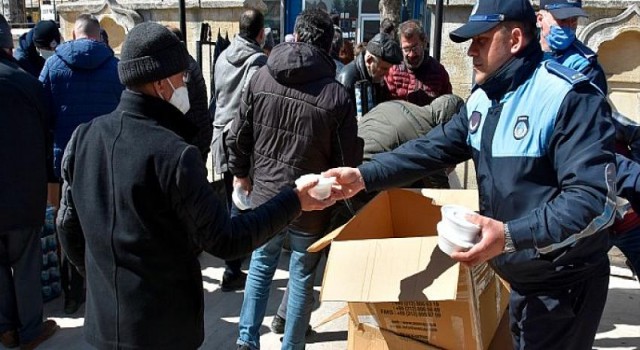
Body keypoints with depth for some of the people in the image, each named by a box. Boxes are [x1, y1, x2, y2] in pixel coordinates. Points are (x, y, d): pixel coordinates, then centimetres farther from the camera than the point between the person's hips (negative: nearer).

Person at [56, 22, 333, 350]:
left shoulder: (83, 138, -4)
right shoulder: (174, 154, -23)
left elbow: (69, 225, 6)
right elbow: (224, 240, -18)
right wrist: (294, 201, -12)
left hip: (103, 318, 6)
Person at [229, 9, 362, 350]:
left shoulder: (261, 77, -7)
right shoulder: (337, 95, -17)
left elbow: (238, 135, 1)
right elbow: (348, 161, -12)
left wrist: (240, 172, 17)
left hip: (265, 196, 3)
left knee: (260, 264, 24)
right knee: (302, 277, 15)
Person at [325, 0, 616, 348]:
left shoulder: (570, 98, -23)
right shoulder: (481, 99, 5)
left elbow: (594, 198, -29)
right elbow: (433, 148, 3)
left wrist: (511, 236, -38)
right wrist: (363, 176, -10)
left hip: (563, 285, -7)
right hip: (514, 277, 8)